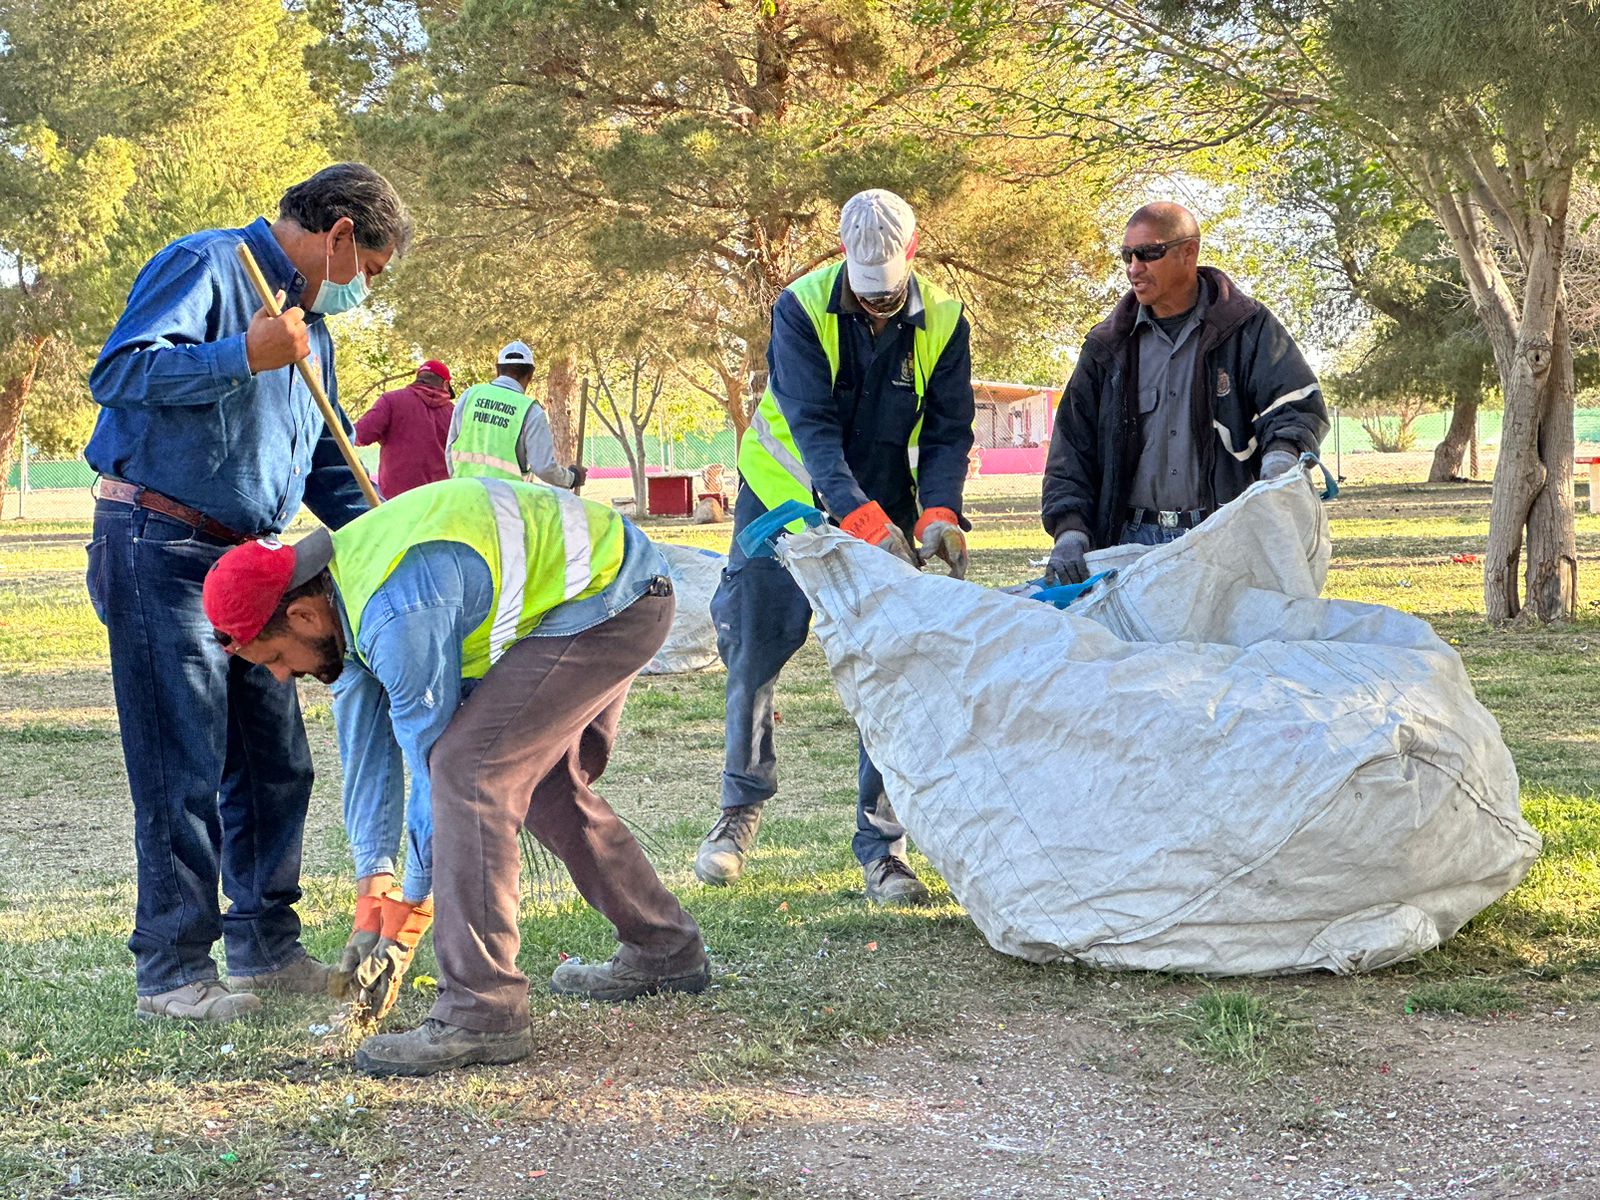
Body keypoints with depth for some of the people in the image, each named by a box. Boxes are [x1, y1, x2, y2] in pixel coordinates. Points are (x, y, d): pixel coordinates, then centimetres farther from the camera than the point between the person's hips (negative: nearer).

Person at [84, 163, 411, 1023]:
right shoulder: (205, 266, -8)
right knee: (183, 771, -7)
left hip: (248, 559, 9)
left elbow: (327, 467, 24)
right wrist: (244, 356, -28)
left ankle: (266, 949, 21)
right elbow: (117, 370, -21)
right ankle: (172, 970, 0)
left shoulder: (311, 325, 19)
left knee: (274, 765, 11)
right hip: (160, 550, -9)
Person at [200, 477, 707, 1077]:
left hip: (606, 597, -11)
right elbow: (365, 756, 8)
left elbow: (436, 766, -18)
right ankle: (665, 953, 36)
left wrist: (404, 923, -8)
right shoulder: (341, 590, 3)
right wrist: (371, 906, 8)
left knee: (470, 769, -18)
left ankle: (481, 1013, -17)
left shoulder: (397, 618, -28)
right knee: (542, 782, 21)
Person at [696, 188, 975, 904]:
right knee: (753, 660, 3)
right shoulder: (802, 309, -19)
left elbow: (948, 432, -10)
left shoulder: (943, 322, -10)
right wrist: (866, 520, -39)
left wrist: (940, 514, -29)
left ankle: (881, 843, 1)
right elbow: (812, 426, -28)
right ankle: (741, 808, 24)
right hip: (785, 500, -1)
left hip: (885, 512, 2)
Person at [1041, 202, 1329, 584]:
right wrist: (1070, 529, -5)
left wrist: (1280, 456, -26)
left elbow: (1298, 403, -3)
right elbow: (1071, 445, 10)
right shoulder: (1108, 346, 14)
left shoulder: (1248, 328, 5)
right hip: (1133, 542, 2)